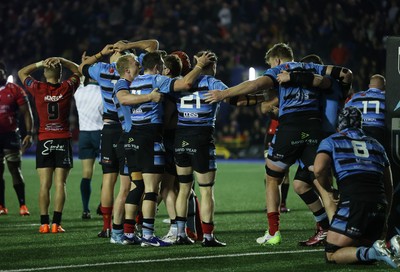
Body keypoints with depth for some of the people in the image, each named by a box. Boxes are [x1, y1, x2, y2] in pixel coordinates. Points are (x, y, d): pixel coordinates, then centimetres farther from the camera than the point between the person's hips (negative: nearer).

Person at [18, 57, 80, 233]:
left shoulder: (38, 89, -4)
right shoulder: (67, 88, -3)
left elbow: (22, 73, 14)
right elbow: (77, 71, 17)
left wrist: (39, 64, 4)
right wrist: (61, 60, 3)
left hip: (44, 141, 0)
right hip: (63, 141, 0)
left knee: (44, 185, 1)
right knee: (60, 184, -1)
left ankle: (44, 224, -3)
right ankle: (56, 223, -7)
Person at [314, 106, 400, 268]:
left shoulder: (331, 141, 14)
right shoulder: (376, 145, 27)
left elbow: (319, 169, -6)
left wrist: (330, 191, 13)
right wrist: (384, 219, 34)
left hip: (353, 203, -5)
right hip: (380, 205, 5)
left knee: (332, 255, 4)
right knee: (361, 249, 20)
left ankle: (375, 252, -22)